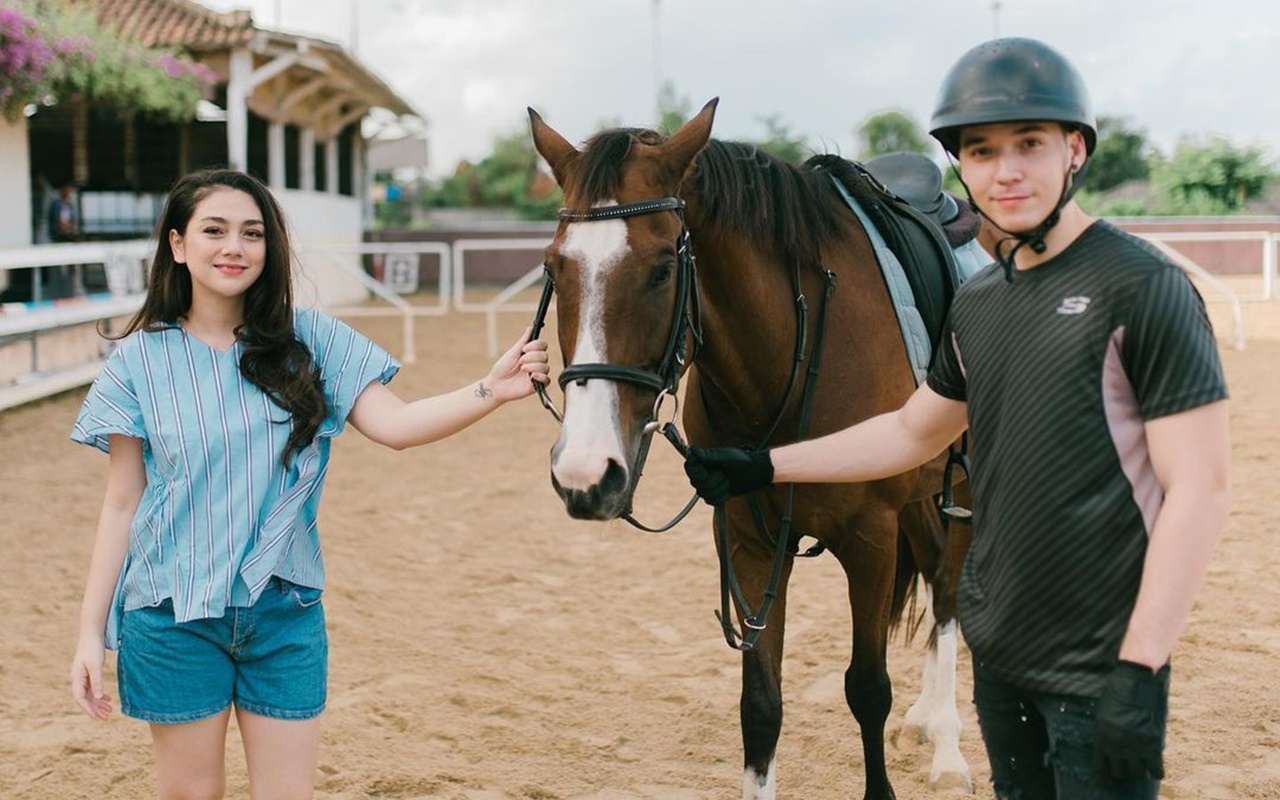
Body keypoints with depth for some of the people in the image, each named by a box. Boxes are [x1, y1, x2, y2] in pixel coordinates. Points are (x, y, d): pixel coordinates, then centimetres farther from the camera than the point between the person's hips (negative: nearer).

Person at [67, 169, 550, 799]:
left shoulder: (309, 341, -1)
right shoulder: (141, 358, -4)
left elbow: (394, 425, -11)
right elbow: (121, 505, 0)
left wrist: (492, 390, -28)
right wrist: (91, 633, -3)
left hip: (285, 610, 1)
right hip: (174, 613, -1)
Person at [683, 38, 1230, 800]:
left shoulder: (1144, 288, -14)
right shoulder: (976, 303, 7)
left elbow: (1199, 491, -17)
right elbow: (914, 432, 21)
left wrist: (1138, 672, -21)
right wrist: (763, 467, 17)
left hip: (1098, 670, -7)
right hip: (997, 653, 7)